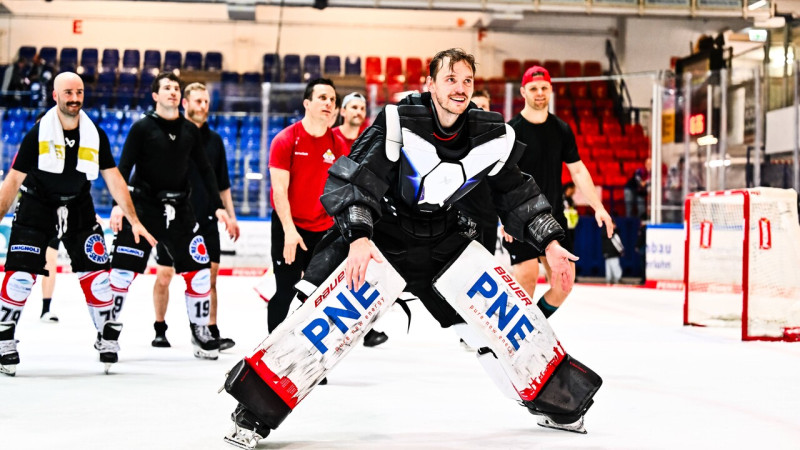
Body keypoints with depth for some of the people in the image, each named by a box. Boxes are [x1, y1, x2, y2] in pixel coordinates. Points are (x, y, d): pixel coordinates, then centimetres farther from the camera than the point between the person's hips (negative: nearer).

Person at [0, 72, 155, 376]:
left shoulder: (95, 135, -5)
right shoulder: (38, 134, -14)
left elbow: (114, 180, 0)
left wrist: (134, 221, -4)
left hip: (79, 210, 3)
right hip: (36, 208, -3)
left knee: (96, 275, -3)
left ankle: (108, 338, 13)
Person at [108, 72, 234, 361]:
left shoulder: (190, 131, 8)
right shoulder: (142, 128, -4)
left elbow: (205, 171, 11)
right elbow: (124, 167, -7)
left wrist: (218, 207, 5)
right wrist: (118, 204, -19)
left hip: (178, 208, 4)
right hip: (142, 206, -3)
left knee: (199, 269, -1)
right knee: (123, 269, -8)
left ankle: (201, 331, 14)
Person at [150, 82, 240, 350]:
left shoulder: (214, 140, 10)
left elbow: (222, 184, 16)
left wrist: (230, 216, 11)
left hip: (206, 220, 3)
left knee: (209, 275, 0)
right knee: (164, 274, 4)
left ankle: (211, 332, 5)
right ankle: (160, 330, 19)